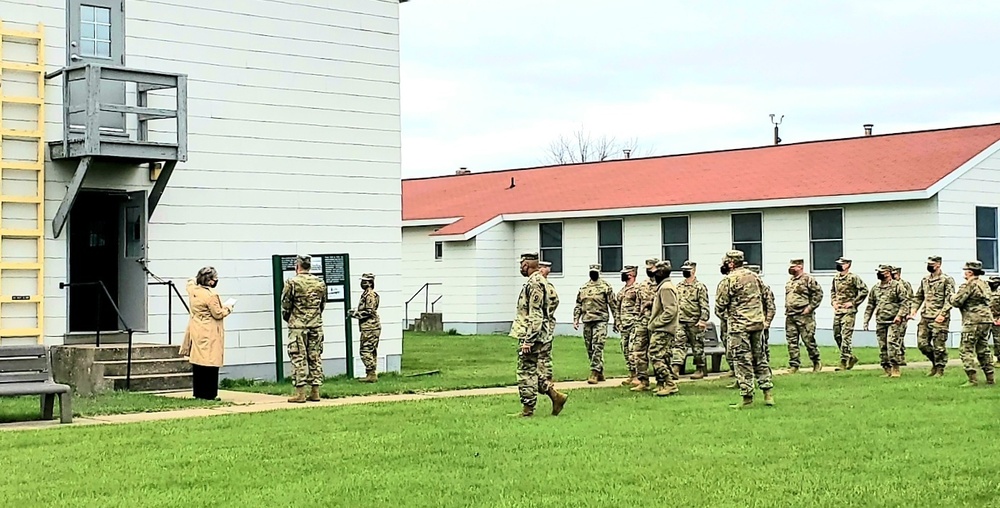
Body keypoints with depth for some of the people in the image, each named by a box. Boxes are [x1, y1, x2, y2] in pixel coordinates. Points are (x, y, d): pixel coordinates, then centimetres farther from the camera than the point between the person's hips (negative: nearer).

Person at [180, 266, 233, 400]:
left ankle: (198, 393, 19)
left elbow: (191, 281, 29)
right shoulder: (211, 295, -20)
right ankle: (209, 394, -2)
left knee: (198, 363, 13)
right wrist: (227, 309, 2)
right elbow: (218, 314, -14)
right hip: (209, 334, -8)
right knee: (210, 364, -3)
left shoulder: (192, 289, 4)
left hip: (196, 333, 8)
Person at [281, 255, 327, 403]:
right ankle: (315, 392, 9)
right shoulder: (320, 283, 6)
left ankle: (300, 393, -4)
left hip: (297, 326, -4)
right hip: (316, 325, 4)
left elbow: (285, 306, -3)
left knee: (298, 359, -2)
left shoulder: (292, 283, -8)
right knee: (315, 358, 8)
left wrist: (288, 319, 15)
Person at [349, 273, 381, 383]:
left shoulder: (370, 295, -14)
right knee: (371, 352, 12)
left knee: (366, 351, -9)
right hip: (369, 327, 11)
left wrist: (356, 314, -12)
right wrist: (355, 311, 13)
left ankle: (371, 375, -8)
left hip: (370, 328, -11)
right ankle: (373, 375, 16)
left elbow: (369, 312, -19)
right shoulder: (366, 294, 17)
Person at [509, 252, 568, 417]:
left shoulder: (534, 283, -17)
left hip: (531, 336, -10)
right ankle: (556, 396, 15)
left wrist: (528, 340, -23)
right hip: (533, 337, 10)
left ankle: (527, 409, 2)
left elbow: (535, 315, -23)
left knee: (527, 372, -3)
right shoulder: (535, 282, 16)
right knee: (533, 372, 14)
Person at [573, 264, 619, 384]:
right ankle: (600, 373, 19)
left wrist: (616, 320, -4)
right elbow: (578, 305, 18)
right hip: (587, 321, 6)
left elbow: (613, 304, -1)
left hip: (600, 321, -6)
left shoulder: (605, 286, 0)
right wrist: (576, 320, 9)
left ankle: (594, 373, -13)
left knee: (597, 347, -12)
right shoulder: (583, 288, 14)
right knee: (590, 349, 8)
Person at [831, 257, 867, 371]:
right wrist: (833, 302, 11)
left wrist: (853, 303, -13)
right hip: (837, 311, 8)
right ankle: (851, 357, 23)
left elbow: (864, 290, -11)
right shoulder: (836, 278, 12)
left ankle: (844, 362, -8)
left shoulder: (853, 278, -9)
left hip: (849, 311, -8)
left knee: (846, 336, -9)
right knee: (837, 335, 9)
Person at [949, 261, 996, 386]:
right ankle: (990, 378, 15)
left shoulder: (968, 285, -11)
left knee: (967, 350, -5)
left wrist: (953, 297, 7)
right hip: (987, 320, 9)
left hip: (973, 321, -8)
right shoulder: (985, 284, 15)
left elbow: (956, 302, -14)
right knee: (983, 350, 15)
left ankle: (973, 379, -12)